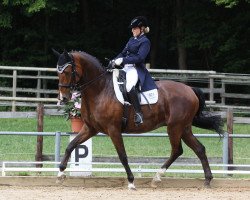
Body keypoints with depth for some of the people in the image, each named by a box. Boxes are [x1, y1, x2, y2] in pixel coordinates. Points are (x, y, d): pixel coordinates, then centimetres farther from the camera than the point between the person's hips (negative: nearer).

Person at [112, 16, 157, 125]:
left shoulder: (145, 42, -6)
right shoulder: (132, 40, 21)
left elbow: (139, 57, -16)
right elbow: (124, 53, 20)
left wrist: (123, 60, -21)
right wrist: (115, 60, 1)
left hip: (136, 69, -10)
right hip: (126, 68, 10)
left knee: (129, 85, -36)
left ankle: (138, 113, -35)